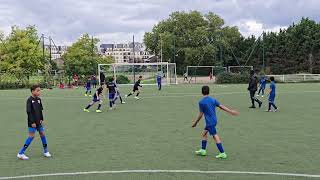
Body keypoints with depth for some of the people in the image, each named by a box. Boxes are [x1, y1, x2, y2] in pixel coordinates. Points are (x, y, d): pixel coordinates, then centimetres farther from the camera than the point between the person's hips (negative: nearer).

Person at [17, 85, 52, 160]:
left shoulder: (39, 99, 7)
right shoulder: (29, 100, -13)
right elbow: (29, 112, -16)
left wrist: (41, 119, 5)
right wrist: (32, 122, -17)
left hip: (39, 122, 7)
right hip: (32, 122, -7)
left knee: (42, 134, 9)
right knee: (31, 136, -6)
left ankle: (46, 151, 22)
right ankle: (20, 153, 1)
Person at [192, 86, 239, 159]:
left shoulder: (201, 102, -12)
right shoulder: (213, 100, 5)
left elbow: (200, 114, -9)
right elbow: (221, 106, 2)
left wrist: (195, 122, 1)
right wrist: (230, 111, 7)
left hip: (210, 122, -8)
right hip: (214, 120, 8)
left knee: (215, 136, -6)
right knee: (204, 133, 20)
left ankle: (223, 153, -5)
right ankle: (203, 150, 28)